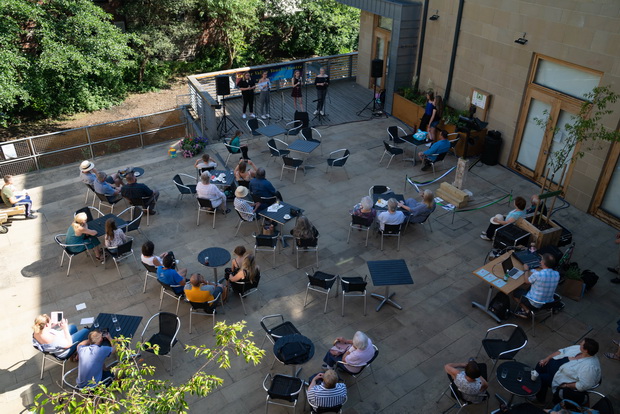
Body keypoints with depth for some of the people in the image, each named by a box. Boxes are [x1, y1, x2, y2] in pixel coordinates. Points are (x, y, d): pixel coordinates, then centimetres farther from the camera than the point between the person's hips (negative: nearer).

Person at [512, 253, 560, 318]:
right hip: (549, 303, 6)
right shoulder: (557, 274, -13)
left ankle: (527, 310, 10)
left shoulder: (537, 274, -30)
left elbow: (527, 281, -8)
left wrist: (526, 270, 7)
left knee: (516, 292, 16)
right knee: (531, 287, 30)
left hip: (535, 304, -6)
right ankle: (527, 308, 23)